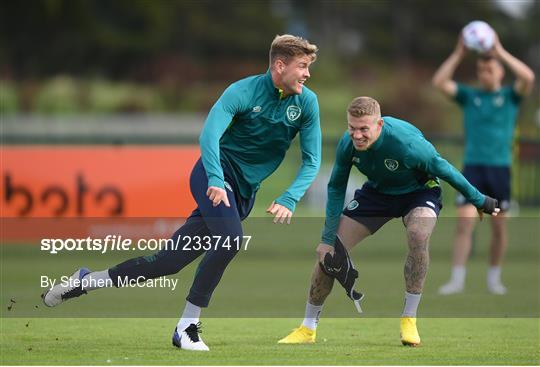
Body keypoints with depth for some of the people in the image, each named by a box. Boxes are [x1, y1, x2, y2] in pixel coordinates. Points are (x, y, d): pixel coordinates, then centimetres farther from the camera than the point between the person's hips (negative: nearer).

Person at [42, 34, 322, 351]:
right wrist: (216, 181, -42)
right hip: (216, 174, -5)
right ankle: (188, 325, -18)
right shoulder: (243, 91, -14)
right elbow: (210, 135, -26)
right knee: (231, 239, -32)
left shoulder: (306, 102, -2)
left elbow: (312, 161, 0)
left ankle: (86, 281, 12)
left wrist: (289, 200, -16)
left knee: (171, 260, -1)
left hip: (243, 194, 5)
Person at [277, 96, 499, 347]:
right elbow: (336, 189, -7)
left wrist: (480, 201, -12)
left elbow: (442, 169, -22)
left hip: (418, 192, -4)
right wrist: (328, 239, -10)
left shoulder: (406, 142, -37)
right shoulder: (347, 144, -23)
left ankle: (409, 321, -23)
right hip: (377, 192, 4)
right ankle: (308, 329, 11)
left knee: (418, 235, -37)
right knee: (329, 251, -5)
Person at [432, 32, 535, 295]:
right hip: (472, 167, 0)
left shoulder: (510, 95, 5)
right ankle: (457, 279, -11)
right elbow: (439, 82, -4)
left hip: (501, 168, 0)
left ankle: (494, 278, 19)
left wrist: (500, 52, -16)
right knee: (464, 223, -11)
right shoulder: (468, 96, 8)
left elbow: (528, 78, -15)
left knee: (499, 227, 6)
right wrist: (458, 54, -11)